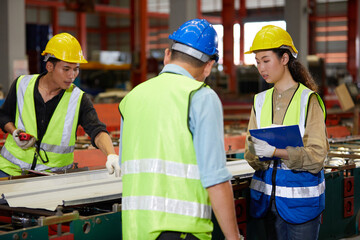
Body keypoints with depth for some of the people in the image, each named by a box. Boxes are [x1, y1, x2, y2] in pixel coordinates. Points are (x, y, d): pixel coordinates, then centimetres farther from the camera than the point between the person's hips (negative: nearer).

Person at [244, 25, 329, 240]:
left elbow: (316, 155, -14)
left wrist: (275, 151, -26)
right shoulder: (261, 101, 8)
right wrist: (255, 151, -19)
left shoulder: (309, 99, -7)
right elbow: (252, 157, 5)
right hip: (269, 196, 5)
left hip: (301, 197, -4)